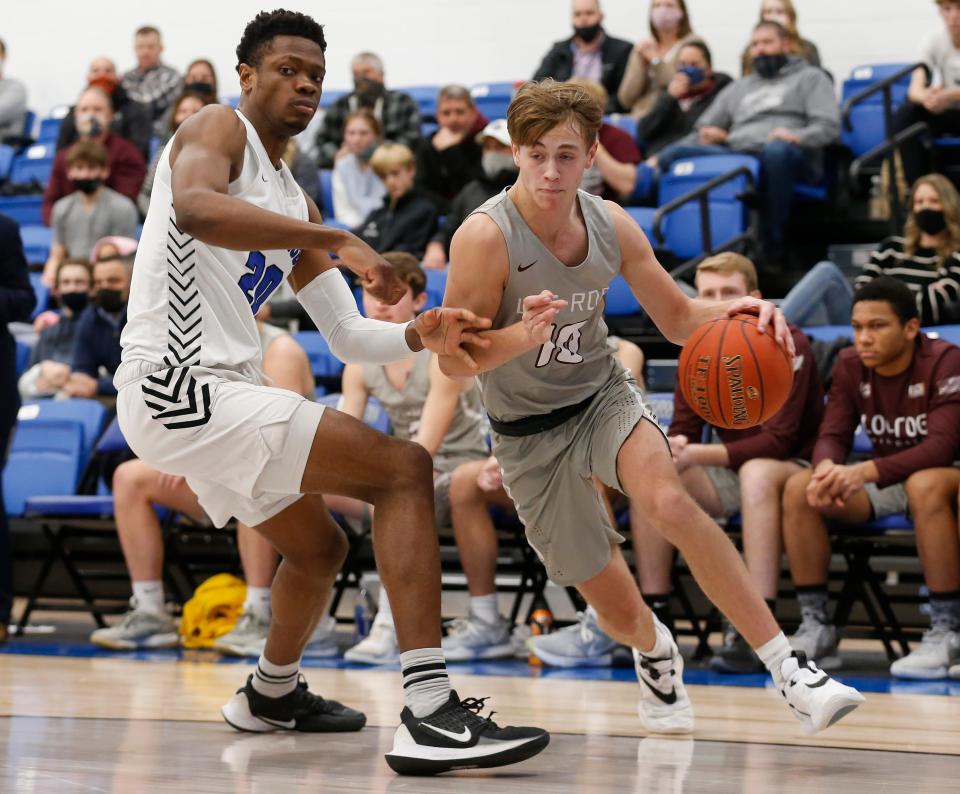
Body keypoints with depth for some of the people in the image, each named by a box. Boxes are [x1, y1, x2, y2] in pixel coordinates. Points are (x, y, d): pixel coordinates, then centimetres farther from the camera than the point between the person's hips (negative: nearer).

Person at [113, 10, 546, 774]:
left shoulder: (296, 204, 22)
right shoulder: (219, 128, -3)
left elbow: (349, 337, 20)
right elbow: (197, 208, -29)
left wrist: (421, 336, -1)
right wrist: (336, 240, -32)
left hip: (212, 397, 10)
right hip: (178, 387, -10)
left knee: (319, 547, 30)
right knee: (404, 467, -18)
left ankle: (272, 693, 55)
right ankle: (430, 715, -27)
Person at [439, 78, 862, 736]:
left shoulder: (611, 225, -7)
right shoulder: (487, 236, -22)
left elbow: (679, 319, 3)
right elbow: (454, 360, -20)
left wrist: (738, 310, -19)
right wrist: (525, 335, -39)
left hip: (603, 396, 2)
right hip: (529, 434, -2)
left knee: (670, 502, -32)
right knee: (618, 611, 1)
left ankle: (788, 667, -27)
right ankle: (655, 649, 41)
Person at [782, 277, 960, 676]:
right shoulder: (850, 366, -3)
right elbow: (833, 435, -5)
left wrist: (865, 472, -42)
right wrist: (827, 468, -31)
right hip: (883, 482, 6)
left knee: (926, 484, -41)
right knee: (798, 488, -18)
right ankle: (816, 629, -14)